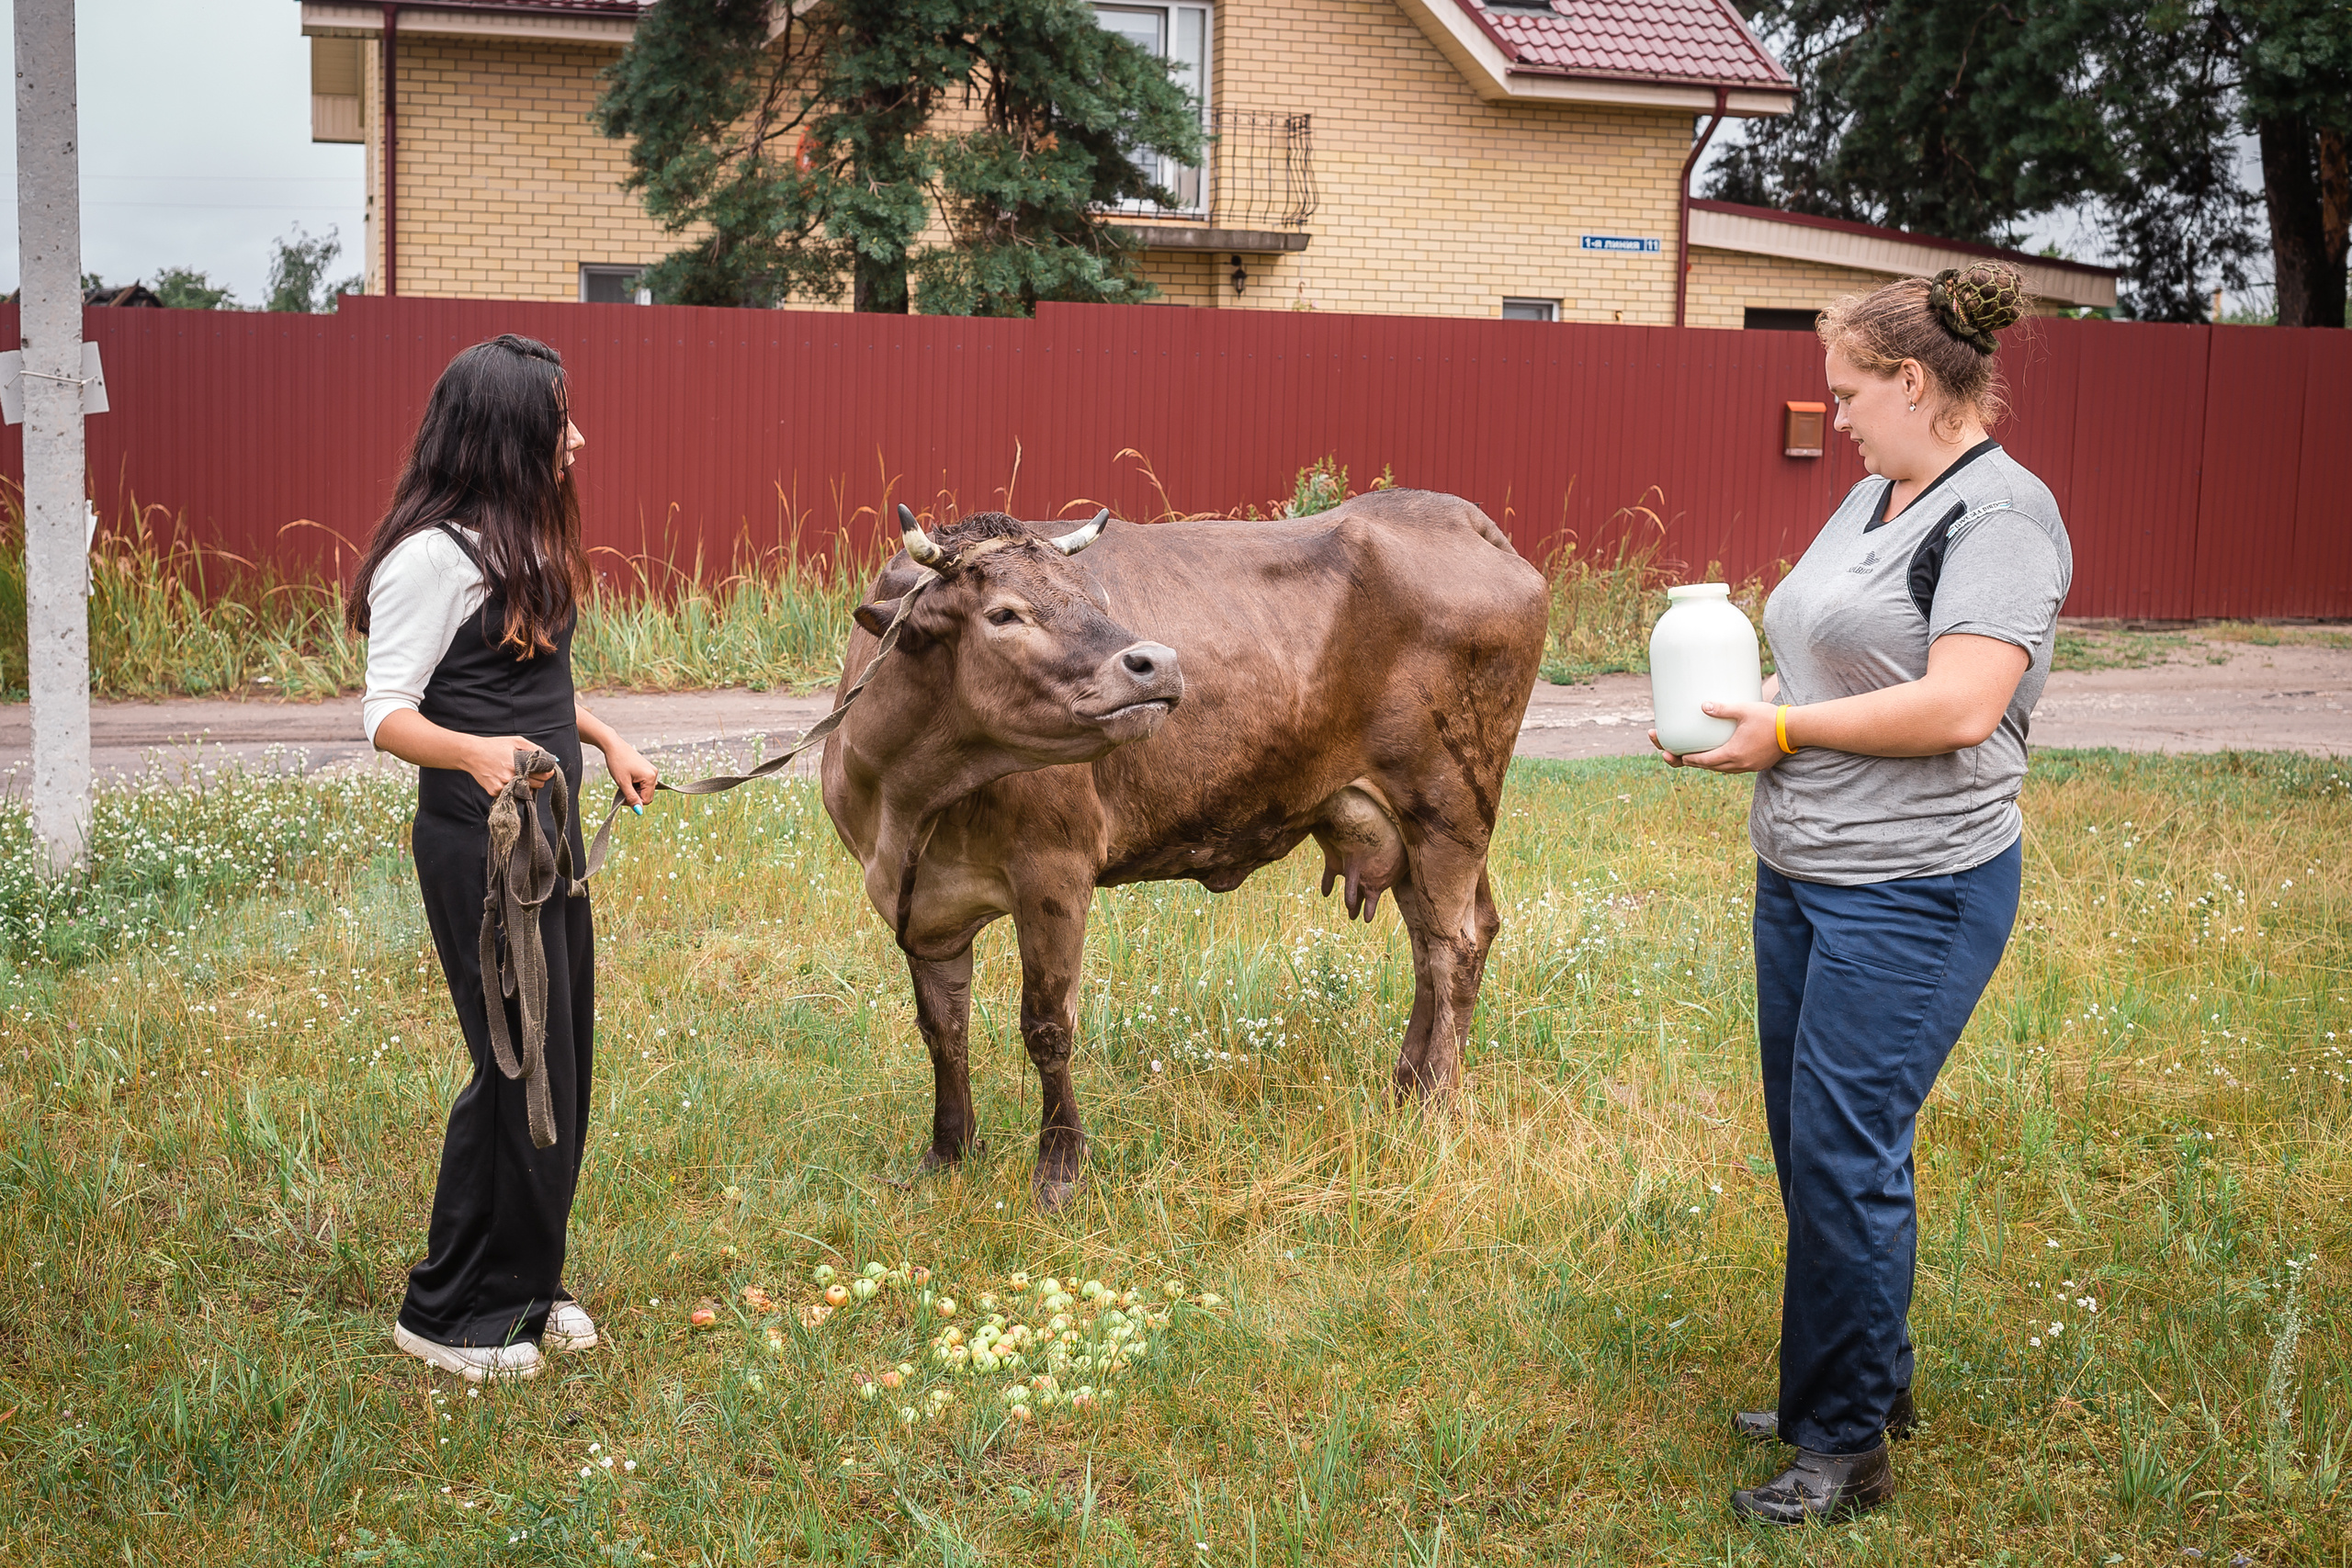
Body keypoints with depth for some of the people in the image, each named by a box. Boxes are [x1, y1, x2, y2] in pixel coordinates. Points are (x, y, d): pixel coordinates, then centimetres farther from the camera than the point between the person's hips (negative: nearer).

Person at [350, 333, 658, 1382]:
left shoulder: (517, 542, 12)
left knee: (562, 1060, 13)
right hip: (478, 843, -9)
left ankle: (526, 1286, 27)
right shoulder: (434, 556, -17)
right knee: (522, 1068, -5)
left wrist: (605, 740, 15)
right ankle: (450, 1315, 9)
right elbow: (388, 714, -20)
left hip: (546, 830, 9)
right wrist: (478, 751, -37)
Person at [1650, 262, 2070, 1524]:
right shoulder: (1875, 498, 13)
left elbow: (1958, 707, -25)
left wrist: (1784, 733, -16)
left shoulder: (1999, 513, -15)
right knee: (1808, 1140, 15)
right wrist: (1747, 701, 2)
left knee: (1846, 1155, -6)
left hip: (1910, 895, -9)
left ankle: (1848, 1447, 7)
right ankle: (1863, 1385, 32)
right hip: (1802, 875, 9)